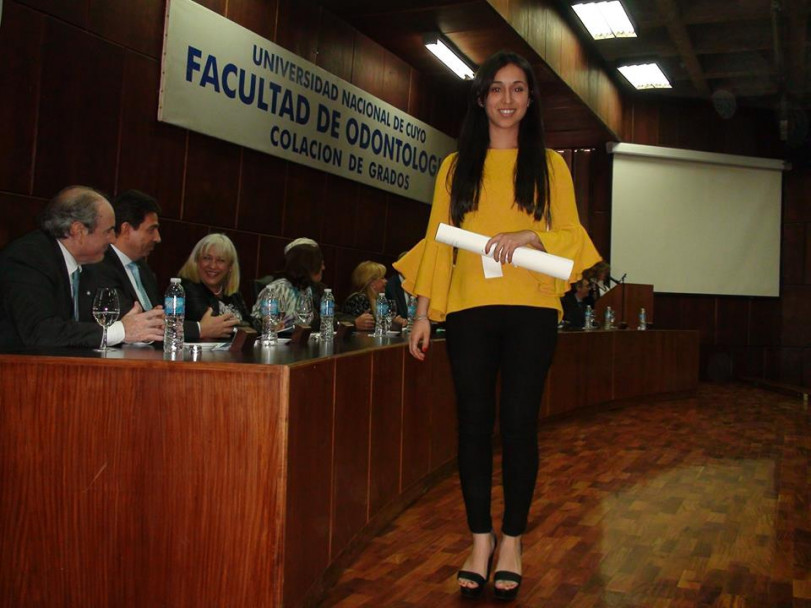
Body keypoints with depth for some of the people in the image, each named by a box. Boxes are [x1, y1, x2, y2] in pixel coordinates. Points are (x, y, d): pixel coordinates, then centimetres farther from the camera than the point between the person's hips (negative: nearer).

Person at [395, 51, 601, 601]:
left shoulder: (549, 165, 10)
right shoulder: (456, 167, 13)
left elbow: (572, 236, 6)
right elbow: (437, 241, 10)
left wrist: (530, 235, -14)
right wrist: (423, 312, 4)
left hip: (530, 312, -1)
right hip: (469, 310, 1)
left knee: (518, 423, 0)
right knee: (474, 423, 2)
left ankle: (512, 542, 14)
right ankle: (480, 540, 14)